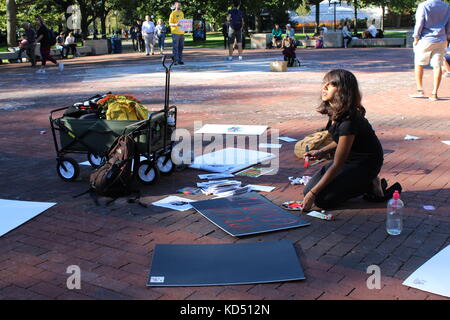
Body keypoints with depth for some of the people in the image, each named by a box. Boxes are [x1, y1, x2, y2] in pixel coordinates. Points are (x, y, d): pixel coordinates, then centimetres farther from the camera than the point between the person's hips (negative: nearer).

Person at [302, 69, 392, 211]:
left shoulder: (349, 121, -31)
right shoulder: (335, 112, -4)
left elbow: (337, 165, -28)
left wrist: (313, 194, -26)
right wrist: (322, 152, -2)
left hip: (365, 164, -9)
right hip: (349, 158, 9)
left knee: (322, 199, -18)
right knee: (308, 190, 0)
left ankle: (370, 186, -1)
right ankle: (362, 182, 9)